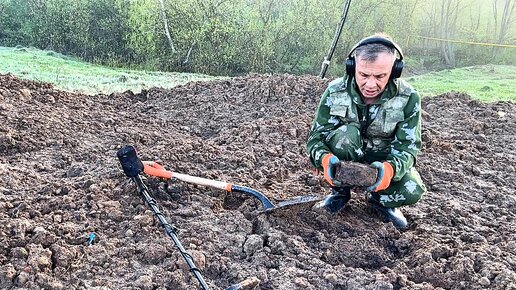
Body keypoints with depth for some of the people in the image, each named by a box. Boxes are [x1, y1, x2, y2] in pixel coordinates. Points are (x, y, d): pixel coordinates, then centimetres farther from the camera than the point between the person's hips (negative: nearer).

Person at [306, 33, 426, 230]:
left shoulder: (408, 98, -20)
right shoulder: (335, 92, -20)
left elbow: (408, 146, -21)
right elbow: (316, 137, -19)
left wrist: (390, 168, -46)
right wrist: (325, 159, -44)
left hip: (386, 162, 0)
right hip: (345, 160, 0)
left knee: (412, 191, -28)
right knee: (345, 133, -33)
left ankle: (380, 200, 8)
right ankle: (340, 191, -7)